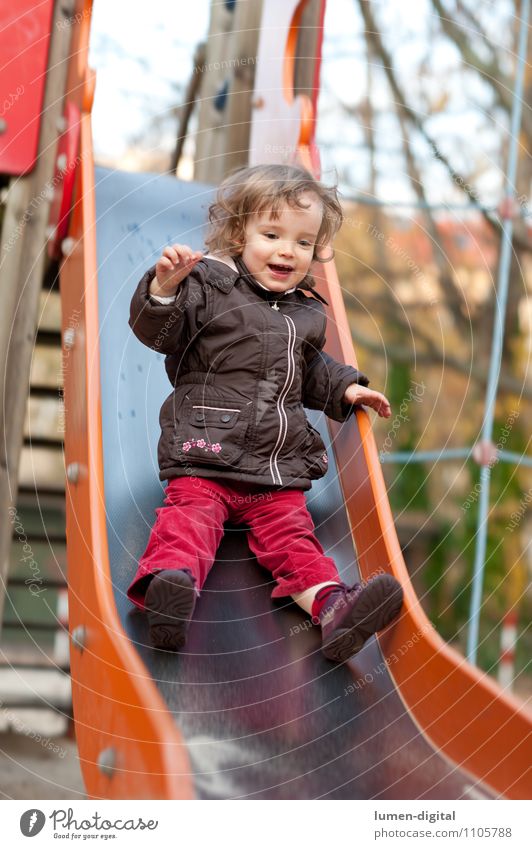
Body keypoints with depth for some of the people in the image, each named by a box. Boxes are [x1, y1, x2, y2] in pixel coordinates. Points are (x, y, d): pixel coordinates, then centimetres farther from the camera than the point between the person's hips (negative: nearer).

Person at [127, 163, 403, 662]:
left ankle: (329, 604, -26)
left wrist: (345, 388, 20)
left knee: (291, 535, -9)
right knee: (190, 516, -25)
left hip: (281, 468, 5)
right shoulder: (208, 285, 1)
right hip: (206, 455, -5)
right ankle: (170, 581, -48)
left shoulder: (306, 312, 20)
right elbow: (156, 332, -9)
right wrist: (164, 288, -27)